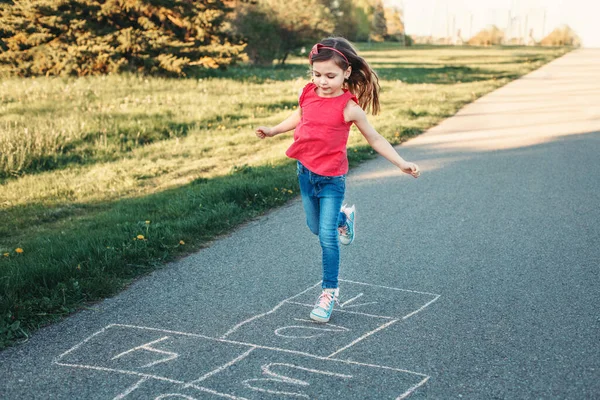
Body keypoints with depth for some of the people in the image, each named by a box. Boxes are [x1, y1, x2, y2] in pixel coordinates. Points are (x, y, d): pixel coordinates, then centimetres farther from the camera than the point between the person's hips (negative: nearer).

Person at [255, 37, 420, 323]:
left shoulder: (348, 107, -15)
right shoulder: (308, 94, -2)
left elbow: (375, 139, -6)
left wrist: (401, 163, -10)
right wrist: (272, 131, 16)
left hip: (331, 179, -5)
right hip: (305, 172, 5)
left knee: (327, 237, -6)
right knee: (315, 227, 20)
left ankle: (329, 291, 9)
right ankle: (344, 217, 52)